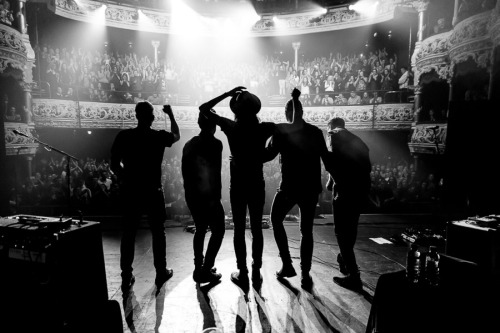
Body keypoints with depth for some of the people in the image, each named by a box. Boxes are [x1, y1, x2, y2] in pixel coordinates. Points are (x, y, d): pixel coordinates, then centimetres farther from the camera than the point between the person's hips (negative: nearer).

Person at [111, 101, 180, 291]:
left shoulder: (123, 136, -4)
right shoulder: (159, 136, -6)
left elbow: (114, 165, -3)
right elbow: (177, 135, 16)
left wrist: (126, 179, 14)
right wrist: (171, 115, 25)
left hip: (130, 192, 2)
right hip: (153, 192, -1)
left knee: (128, 235, 11)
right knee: (158, 233, 12)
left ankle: (126, 277, 19)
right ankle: (161, 273, 21)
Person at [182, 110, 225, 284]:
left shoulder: (189, 144, 7)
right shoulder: (215, 144, -12)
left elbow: (185, 171, 9)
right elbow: (216, 172, -16)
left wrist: (190, 191, 16)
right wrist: (216, 195, -11)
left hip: (192, 195, 7)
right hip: (208, 195, -7)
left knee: (200, 229, 19)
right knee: (218, 230, 7)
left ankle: (199, 268, 25)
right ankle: (206, 270, 6)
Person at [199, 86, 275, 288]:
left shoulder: (231, 127, -9)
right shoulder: (264, 129, -6)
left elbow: (203, 109, -3)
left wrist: (227, 94, -4)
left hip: (238, 186, -1)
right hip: (257, 186, 2)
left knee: (239, 229, 8)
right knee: (256, 228, 12)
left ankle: (242, 273, 14)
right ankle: (256, 272, 20)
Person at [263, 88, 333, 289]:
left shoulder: (281, 131, -7)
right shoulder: (315, 132, 3)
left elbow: (268, 154, -12)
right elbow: (326, 159, 4)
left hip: (289, 187, -3)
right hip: (311, 188, 3)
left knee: (276, 221, 19)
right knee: (306, 231, 13)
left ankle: (287, 265, 16)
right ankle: (305, 274, 13)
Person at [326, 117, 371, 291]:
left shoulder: (336, 136, 2)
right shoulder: (357, 140, 23)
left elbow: (334, 162, -12)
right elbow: (367, 167, 18)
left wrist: (331, 181, 3)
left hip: (346, 189, -8)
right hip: (362, 189, 8)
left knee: (341, 231, 2)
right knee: (351, 227, 24)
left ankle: (353, 276, 3)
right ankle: (345, 260, 41)